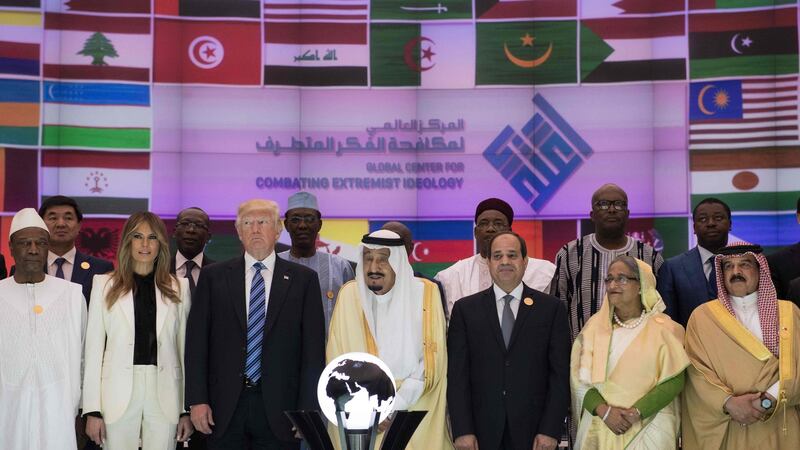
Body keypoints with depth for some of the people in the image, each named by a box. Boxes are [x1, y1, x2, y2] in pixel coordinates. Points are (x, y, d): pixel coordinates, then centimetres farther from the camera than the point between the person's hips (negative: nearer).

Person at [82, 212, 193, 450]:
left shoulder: (179, 288, 8)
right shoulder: (105, 284, 6)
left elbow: (185, 348, 8)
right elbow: (94, 346, 3)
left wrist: (188, 409, 3)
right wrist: (92, 410, -3)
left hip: (164, 394, 1)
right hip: (118, 393, -1)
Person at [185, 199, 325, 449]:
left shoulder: (303, 280, 5)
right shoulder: (213, 277, 7)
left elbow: (313, 349, 2)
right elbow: (196, 342, 5)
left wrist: (308, 410, -4)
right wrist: (197, 400, -2)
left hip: (279, 408, -1)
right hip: (224, 409, 1)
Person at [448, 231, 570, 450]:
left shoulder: (552, 308, 5)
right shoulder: (465, 309, 6)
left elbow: (560, 374, 1)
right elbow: (457, 375, 2)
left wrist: (551, 431, -7)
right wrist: (462, 431, -6)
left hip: (533, 432, 0)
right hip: (481, 432, 1)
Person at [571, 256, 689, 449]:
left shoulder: (661, 328, -2)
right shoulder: (595, 325, 5)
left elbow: (674, 380, -7)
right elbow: (580, 377, -1)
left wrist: (636, 412, -17)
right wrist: (603, 410, -16)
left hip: (648, 429, -2)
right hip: (600, 427, 2)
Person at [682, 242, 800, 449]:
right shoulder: (702, 316, 4)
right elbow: (697, 370, -5)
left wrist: (769, 400, -15)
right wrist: (728, 402, -19)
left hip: (776, 428, 1)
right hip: (723, 428, -1)